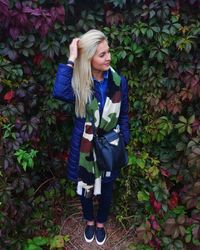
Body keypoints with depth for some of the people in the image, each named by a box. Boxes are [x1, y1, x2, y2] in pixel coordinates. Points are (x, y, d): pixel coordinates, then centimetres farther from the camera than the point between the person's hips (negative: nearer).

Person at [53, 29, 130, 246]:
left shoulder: (118, 81, -9)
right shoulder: (79, 83, -13)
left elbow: (123, 116, 1)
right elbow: (59, 92, -37)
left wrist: (123, 144, 0)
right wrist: (71, 60, -30)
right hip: (84, 147, -1)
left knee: (106, 188, 20)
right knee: (85, 187, 20)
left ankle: (101, 222, 50)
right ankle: (89, 221, 52)